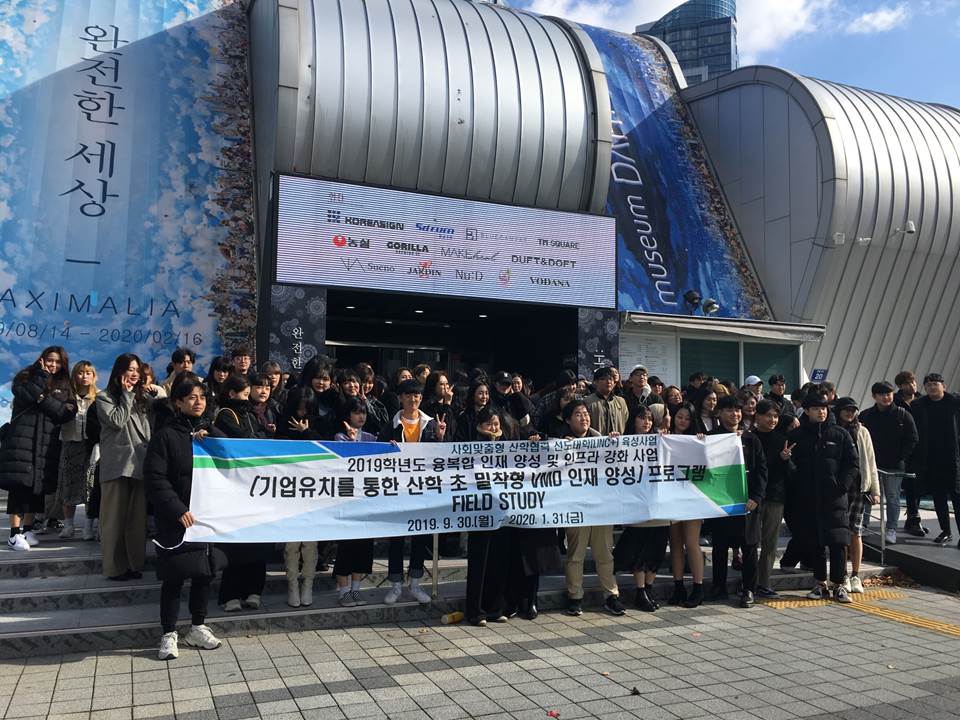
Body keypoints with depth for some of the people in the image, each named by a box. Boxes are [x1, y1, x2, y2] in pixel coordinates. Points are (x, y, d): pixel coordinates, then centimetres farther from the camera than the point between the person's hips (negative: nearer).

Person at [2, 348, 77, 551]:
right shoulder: (25, 378, 8)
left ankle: (28, 529, 14)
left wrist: (43, 398, -11)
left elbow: (67, 413, -2)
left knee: (38, 485, 4)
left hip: (47, 443, 3)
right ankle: (15, 533, -6)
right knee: (19, 484, -8)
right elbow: (27, 395, -15)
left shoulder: (64, 387, 14)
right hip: (22, 440, -3)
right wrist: (42, 375, -7)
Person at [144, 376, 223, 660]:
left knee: (204, 573, 11)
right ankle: (169, 634, 16)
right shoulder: (166, 436, -4)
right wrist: (178, 510, -18)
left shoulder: (212, 433, 10)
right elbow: (154, 478, -11)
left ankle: (198, 628, 25)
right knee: (173, 578, 4)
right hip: (176, 520, -4)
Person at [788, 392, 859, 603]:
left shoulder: (840, 435, 3)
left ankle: (838, 585, 6)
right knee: (813, 543, 8)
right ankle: (820, 584, 20)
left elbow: (853, 463, 4)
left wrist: (842, 485, -6)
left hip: (835, 497, -2)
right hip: (807, 498, 2)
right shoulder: (796, 436, 5)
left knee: (838, 542, -4)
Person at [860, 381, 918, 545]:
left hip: (894, 466, -2)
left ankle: (891, 530, 7)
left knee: (892, 498, 2)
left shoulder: (903, 415, -1)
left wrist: (900, 457, -8)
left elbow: (913, 439, -1)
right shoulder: (865, 415, 4)